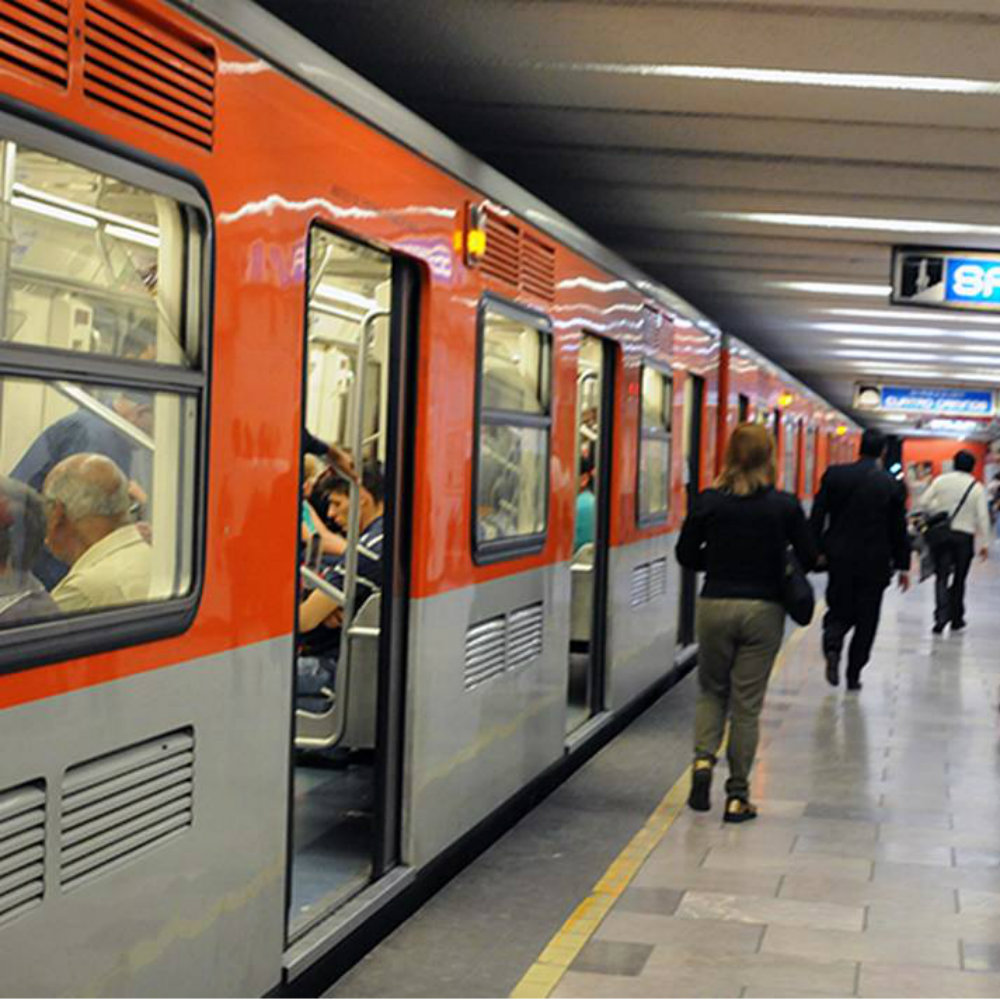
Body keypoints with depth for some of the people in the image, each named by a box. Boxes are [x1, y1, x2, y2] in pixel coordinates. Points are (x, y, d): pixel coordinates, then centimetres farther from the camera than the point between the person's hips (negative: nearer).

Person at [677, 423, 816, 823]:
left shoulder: (709, 501, -5)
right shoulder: (785, 506, -7)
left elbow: (686, 554, 0)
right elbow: (808, 559, -1)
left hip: (715, 605, 1)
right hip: (763, 609, -1)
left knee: (711, 690, 20)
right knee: (747, 704, 6)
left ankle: (703, 759, -3)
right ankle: (737, 796, 9)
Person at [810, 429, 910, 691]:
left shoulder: (834, 474, -4)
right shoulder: (893, 485, -6)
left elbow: (818, 516, -4)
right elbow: (899, 529, -1)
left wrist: (816, 551, 4)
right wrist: (903, 566, 8)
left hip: (839, 558, 1)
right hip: (874, 562, -1)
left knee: (839, 610, 15)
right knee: (866, 620, 10)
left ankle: (832, 645, -15)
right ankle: (853, 675, 13)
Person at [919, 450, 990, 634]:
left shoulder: (941, 480, -2)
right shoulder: (977, 487, -4)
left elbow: (924, 503, -5)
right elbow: (982, 517, -7)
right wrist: (984, 543, -2)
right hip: (965, 536, 0)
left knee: (941, 577, 2)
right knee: (959, 579, 14)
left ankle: (941, 615, -18)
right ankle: (956, 619, 21)